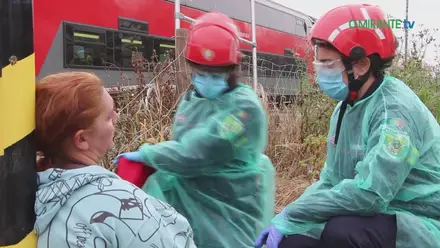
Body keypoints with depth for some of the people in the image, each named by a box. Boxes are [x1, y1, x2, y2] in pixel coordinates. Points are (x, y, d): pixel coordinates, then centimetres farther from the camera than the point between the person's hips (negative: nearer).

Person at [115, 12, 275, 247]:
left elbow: (194, 154, -23)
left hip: (230, 213, -5)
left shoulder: (244, 106, -19)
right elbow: (180, 148, 10)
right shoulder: (189, 102, 4)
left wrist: (145, 153, -10)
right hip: (190, 206, 6)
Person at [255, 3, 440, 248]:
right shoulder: (346, 107, 4)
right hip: (372, 221, 7)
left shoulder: (396, 109, -22)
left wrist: (290, 217, -24)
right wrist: (285, 219, -6)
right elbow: (331, 180, 8)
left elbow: (368, 193, -32)